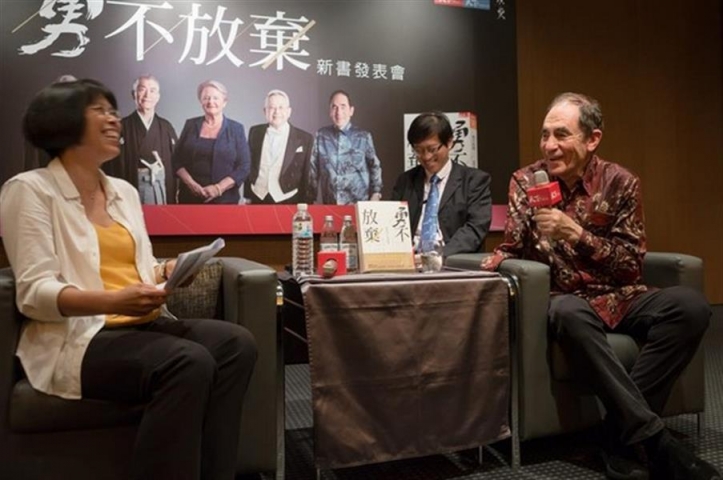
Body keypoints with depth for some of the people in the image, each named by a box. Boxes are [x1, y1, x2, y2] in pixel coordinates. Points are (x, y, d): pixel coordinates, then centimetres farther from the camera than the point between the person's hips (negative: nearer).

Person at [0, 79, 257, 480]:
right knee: (190, 363, -33)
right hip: (78, 337, -6)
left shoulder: (124, 191, 19)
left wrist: (166, 272, -6)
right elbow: (34, 293, -11)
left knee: (236, 343, -20)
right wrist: (113, 301, -28)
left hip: (142, 325, 7)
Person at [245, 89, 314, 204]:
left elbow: (308, 177, -2)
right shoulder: (255, 132, 4)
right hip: (258, 199, 3)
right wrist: (248, 196, 9)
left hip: (288, 202, -2)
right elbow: (249, 165, 11)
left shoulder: (305, 138, -5)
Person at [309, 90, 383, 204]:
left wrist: (375, 194, 1)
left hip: (359, 204, -1)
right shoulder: (321, 136, 2)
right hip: (330, 205, 1)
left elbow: (375, 167, 7)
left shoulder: (363, 136, -1)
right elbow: (313, 169, 7)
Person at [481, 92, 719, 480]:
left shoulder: (620, 183, -1)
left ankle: (622, 434, -22)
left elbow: (632, 265, -5)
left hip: (619, 296, 2)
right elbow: (512, 249, 4)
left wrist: (578, 235, -20)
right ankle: (655, 439, -28)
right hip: (565, 299, -2)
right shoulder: (525, 181, 0)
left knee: (690, 305, -26)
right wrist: (493, 263, -20)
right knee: (570, 314, -38)